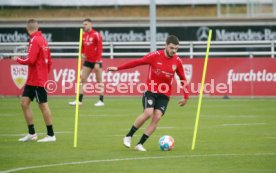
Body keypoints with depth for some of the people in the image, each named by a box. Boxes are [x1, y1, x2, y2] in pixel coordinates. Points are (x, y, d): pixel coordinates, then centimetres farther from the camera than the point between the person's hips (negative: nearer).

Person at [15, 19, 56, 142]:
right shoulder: (43, 40, 11)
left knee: (43, 105, -3)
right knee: (24, 103, 9)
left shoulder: (35, 41, -16)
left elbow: (30, 60, -22)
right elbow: (49, 61, 14)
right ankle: (31, 133, 13)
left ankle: (51, 135, 4)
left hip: (37, 80, -9)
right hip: (32, 80, 9)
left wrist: (18, 59, -6)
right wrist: (45, 73, 22)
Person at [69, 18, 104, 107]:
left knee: (99, 81, 0)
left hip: (96, 61, -7)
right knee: (83, 79, 3)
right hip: (87, 61, 7)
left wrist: (97, 62, -19)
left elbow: (99, 48, -16)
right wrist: (82, 53, 3)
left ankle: (101, 101, 5)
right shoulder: (83, 35, 6)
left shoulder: (96, 34, -13)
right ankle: (79, 100, 6)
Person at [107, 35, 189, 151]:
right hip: (151, 91, -3)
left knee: (157, 117, -13)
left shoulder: (177, 61, -1)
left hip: (165, 95, 3)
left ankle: (140, 144, -3)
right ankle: (128, 136, -3)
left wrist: (186, 97, 10)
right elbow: (137, 62, -6)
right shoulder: (155, 56, -10)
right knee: (148, 112, -23)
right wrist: (118, 68, -7)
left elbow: (182, 79, 11)